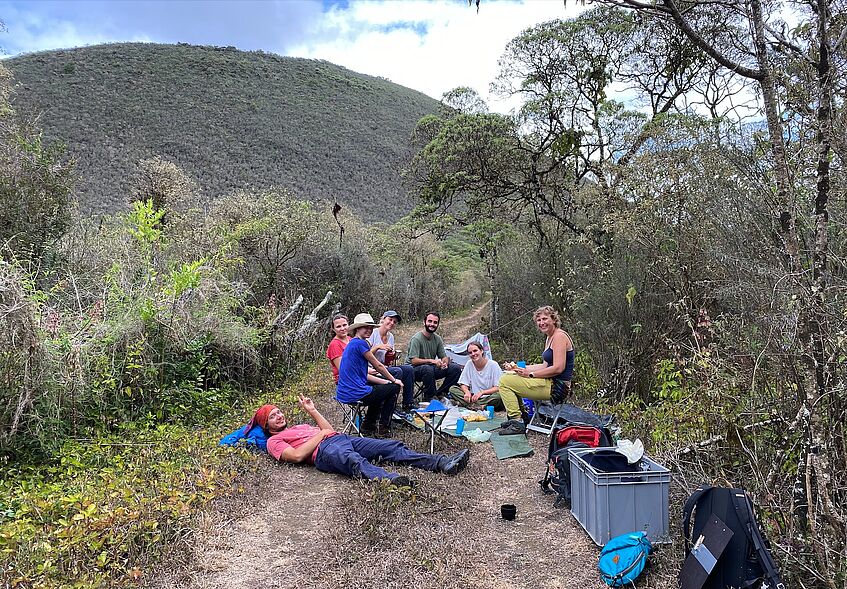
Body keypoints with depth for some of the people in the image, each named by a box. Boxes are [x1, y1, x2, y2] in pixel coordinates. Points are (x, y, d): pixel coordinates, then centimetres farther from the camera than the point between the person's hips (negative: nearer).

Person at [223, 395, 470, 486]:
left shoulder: (299, 426, 37)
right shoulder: (274, 441, 15)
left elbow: (330, 429, 32)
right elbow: (297, 455, -5)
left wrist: (312, 410, 29)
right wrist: (320, 434, 0)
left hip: (342, 438, 8)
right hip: (324, 451, -8)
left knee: (392, 446, -12)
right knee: (354, 461, -43)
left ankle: (441, 463, -23)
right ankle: (391, 480, -71)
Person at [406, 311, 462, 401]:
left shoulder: (438, 339, 5)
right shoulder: (416, 339, -16)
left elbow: (444, 357, 7)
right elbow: (413, 360, -22)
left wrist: (444, 363, -18)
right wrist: (432, 361, -32)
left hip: (432, 368, 6)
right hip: (415, 369, -6)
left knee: (456, 368, -10)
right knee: (427, 368, -40)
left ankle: (440, 393, -3)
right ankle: (429, 397, -19)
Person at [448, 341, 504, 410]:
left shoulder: (493, 365, -8)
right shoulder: (469, 364, 2)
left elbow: (498, 388, -11)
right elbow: (463, 384, 5)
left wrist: (481, 392, -25)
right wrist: (467, 392, -19)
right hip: (474, 396, 3)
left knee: (499, 395, -35)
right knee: (453, 389, -15)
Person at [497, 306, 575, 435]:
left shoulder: (559, 336, -15)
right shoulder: (550, 338, 16)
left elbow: (558, 368, -22)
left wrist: (531, 374, -16)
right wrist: (518, 368, 10)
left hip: (556, 387, -11)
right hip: (552, 383, 11)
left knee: (505, 381, -11)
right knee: (509, 376, 20)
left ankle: (517, 423, -10)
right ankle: (519, 415, 19)